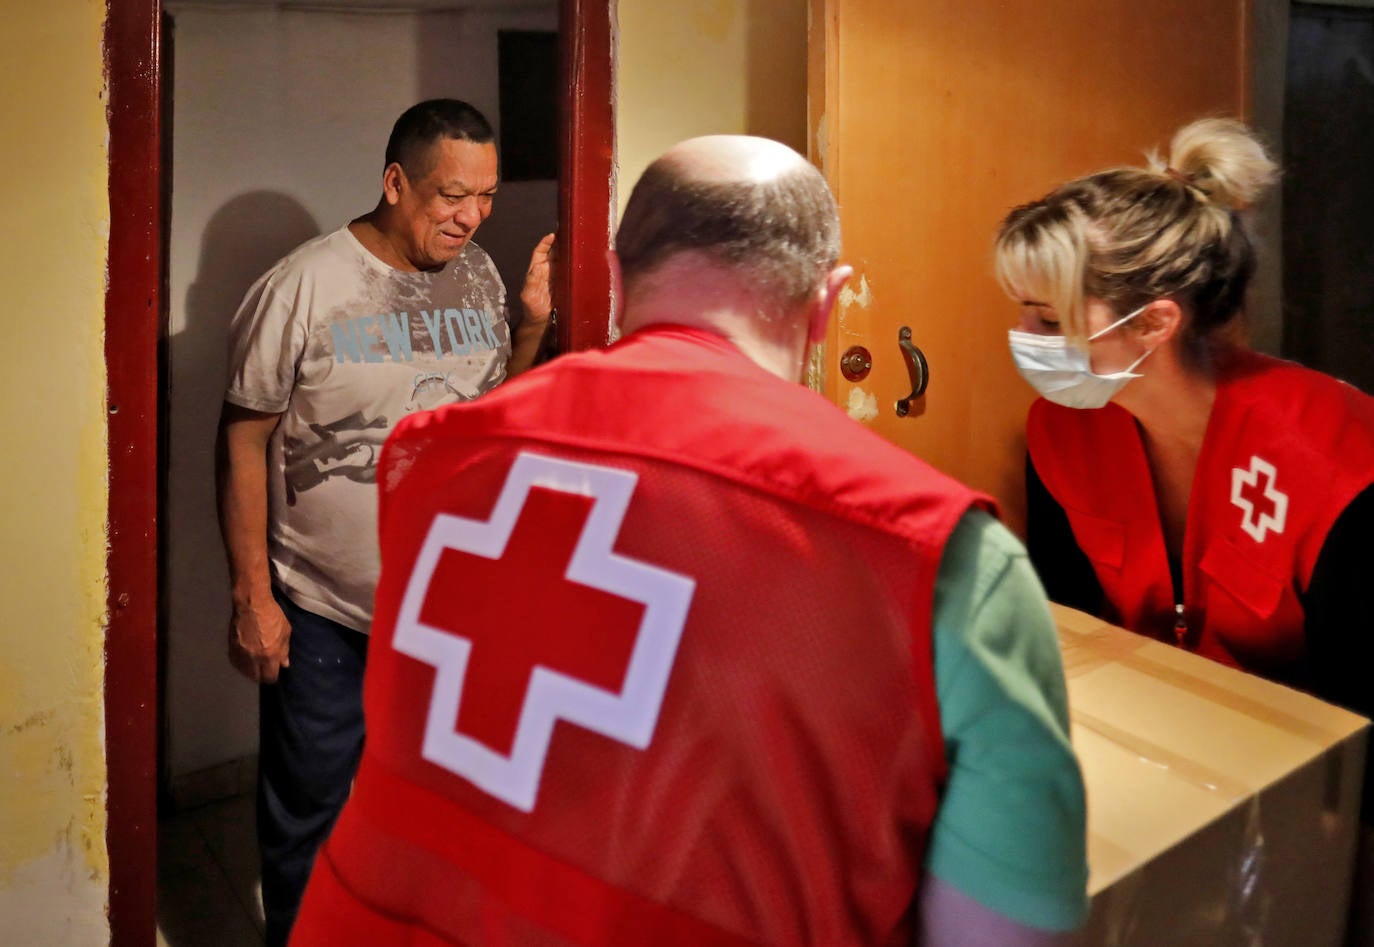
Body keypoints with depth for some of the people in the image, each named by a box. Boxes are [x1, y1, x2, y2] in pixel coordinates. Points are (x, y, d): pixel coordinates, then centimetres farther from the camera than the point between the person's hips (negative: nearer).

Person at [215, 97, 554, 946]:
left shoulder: (479, 275, 1)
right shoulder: (303, 287, -14)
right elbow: (244, 442, -10)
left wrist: (534, 325, -6)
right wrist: (252, 597, -11)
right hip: (321, 615, -4)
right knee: (307, 812, 12)